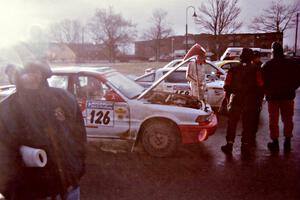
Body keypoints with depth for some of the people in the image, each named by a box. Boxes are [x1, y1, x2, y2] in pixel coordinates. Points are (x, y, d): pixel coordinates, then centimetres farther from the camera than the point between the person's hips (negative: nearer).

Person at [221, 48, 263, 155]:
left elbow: (227, 86, -1)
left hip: (235, 101, 0)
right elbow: (260, 86, -4)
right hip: (250, 102, 0)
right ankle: (245, 146, 13)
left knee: (232, 124, 10)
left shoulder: (233, 69, -1)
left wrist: (229, 97, 14)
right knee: (248, 125, 10)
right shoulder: (255, 70, -3)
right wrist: (258, 100, 8)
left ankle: (229, 145, 9)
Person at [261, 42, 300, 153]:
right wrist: (290, 89, 13)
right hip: (288, 96, 2)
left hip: (273, 96, -2)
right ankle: (287, 143, 15)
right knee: (288, 120, 12)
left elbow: (262, 81, -4)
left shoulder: (267, 66, -5)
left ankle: (275, 143, 9)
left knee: (273, 120, 7)